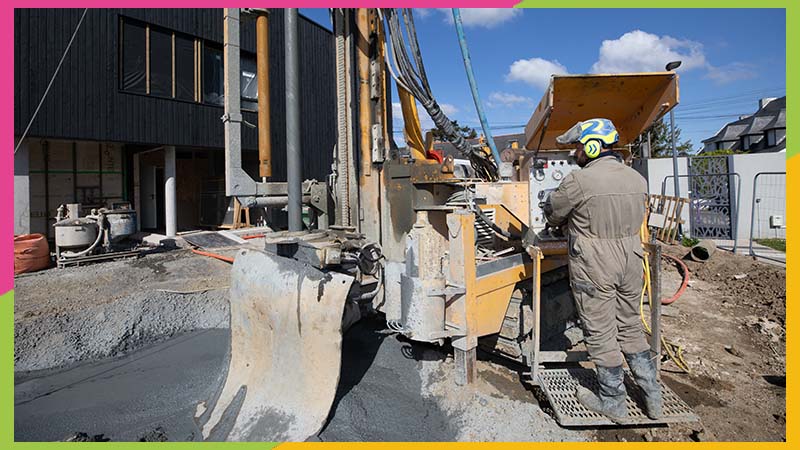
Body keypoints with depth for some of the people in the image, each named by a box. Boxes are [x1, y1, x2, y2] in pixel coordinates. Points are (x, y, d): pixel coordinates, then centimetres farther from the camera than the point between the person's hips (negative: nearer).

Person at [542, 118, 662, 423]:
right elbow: (637, 218, 13)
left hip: (593, 269, -7)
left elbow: (552, 215, -4)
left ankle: (613, 402, 23)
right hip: (631, 262, 7)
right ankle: (653, 395, 32)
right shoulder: (637, 179, 5)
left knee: (600, 334, 8)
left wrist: (568, 221, 19)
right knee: (630, 327, 21)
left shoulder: (578, 181, -17)